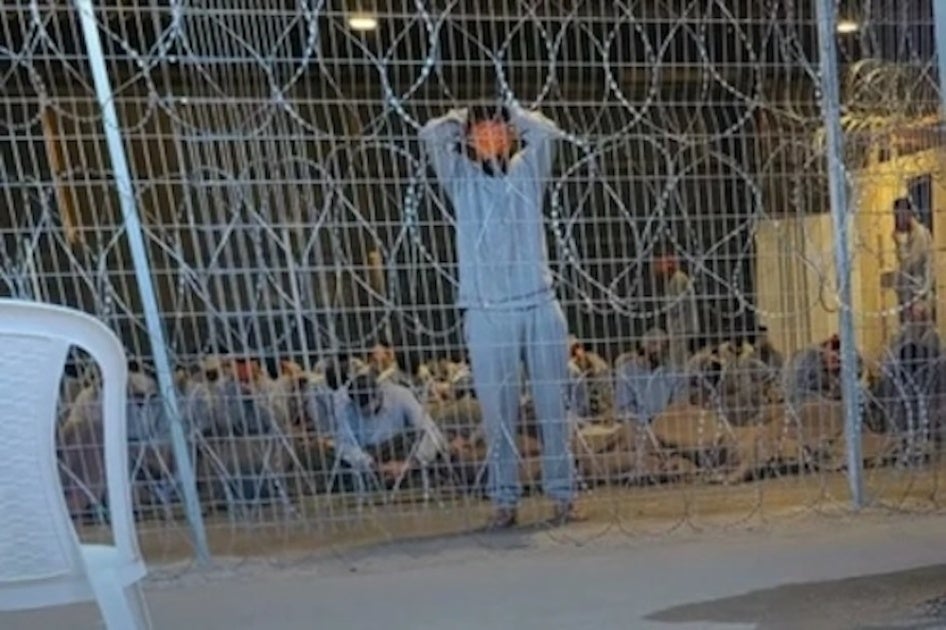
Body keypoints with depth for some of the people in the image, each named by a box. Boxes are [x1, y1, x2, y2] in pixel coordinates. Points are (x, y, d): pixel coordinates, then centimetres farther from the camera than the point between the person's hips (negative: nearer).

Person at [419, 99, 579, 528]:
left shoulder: (527, 172, 14)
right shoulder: (461, 179, 10)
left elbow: (548, 132, -1)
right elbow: (431, 134, -3)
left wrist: (508, 110, 14)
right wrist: (466, 114, 15)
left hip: (541, 306, 1)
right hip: (486, 312, -1)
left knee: (553, 406, 4)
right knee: (498, 411, 2)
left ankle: (563, 494, 14)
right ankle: (504, 499, 13)